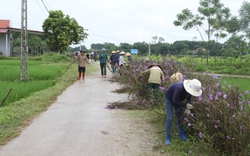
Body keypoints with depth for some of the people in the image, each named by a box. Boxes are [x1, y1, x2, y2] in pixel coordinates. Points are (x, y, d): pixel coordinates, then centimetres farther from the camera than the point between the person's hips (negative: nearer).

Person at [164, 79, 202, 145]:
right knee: (170, 118, -11)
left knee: (180, 116, 8)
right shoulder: (179, 88, -41)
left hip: (178, 98, 6)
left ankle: (181, 134, 22)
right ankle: (168, 137, -2)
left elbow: (188, 97, -1)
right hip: (169, 98, -6)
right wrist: (185, 105, -35)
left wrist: (189, 105, -19)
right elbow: (175, 101, -32)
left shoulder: (190, 88, -20)